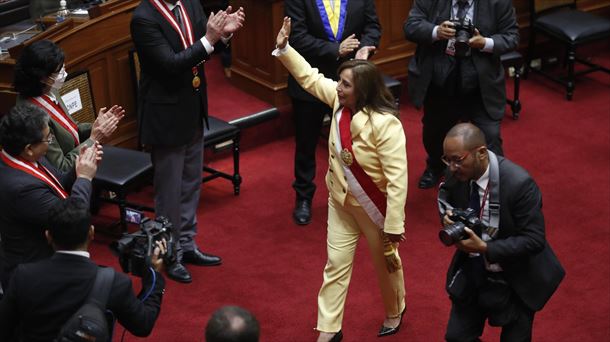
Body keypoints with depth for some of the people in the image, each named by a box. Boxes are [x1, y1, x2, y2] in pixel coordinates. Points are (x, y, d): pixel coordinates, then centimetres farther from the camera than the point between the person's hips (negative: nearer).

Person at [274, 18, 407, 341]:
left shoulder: (385, 124, -32)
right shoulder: (340, 101, -11)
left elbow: (397, 178, -30)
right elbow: (310, 77, 6)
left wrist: (394, 225, -28)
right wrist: (284, 49, -4)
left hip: (374, 207, -6)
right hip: (340, 202, 6)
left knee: (386, 262, 19)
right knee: (336, 264, 10)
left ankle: (394, 312, 44)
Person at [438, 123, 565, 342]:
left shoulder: (519, 184, -29)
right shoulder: (457, 172, -13)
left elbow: (534, 240, -23)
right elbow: (446, 195, 9)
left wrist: (485, 248, -32)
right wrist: (448, 213, -14)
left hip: (516, 283, -5)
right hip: (472, 273, 5)